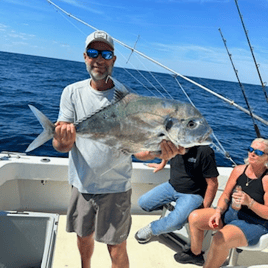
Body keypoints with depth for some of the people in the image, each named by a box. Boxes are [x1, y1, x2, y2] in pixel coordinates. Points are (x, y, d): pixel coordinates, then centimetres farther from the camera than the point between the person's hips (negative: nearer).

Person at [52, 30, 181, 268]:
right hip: (81, 185, 3)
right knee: (84, 237, 23)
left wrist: (159, 152, -34)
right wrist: (64, 139, -33)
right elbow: (60, 145, -9)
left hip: (116, 187, -2)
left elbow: (137, 148, -12)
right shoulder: (73, 92, -4)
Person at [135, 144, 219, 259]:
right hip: (171, 186, 6)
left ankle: (151, 229, 0)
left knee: (175, 222, -30)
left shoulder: (204, 151, -24)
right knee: (143, 202, -6)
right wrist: (162, 164, 25)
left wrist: (205, 210, -16)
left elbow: (212, 184, -18)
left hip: (192, 194, -5)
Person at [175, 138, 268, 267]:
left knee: (221, 239, -33)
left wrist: (249, 202, -31)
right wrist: (218, 212, -11)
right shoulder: (239, 170, -1)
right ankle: (195, 253, 20)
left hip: (254, 224, -6)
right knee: (194, 217, -5)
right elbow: (226, 196, 5)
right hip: (231, 213, 7)